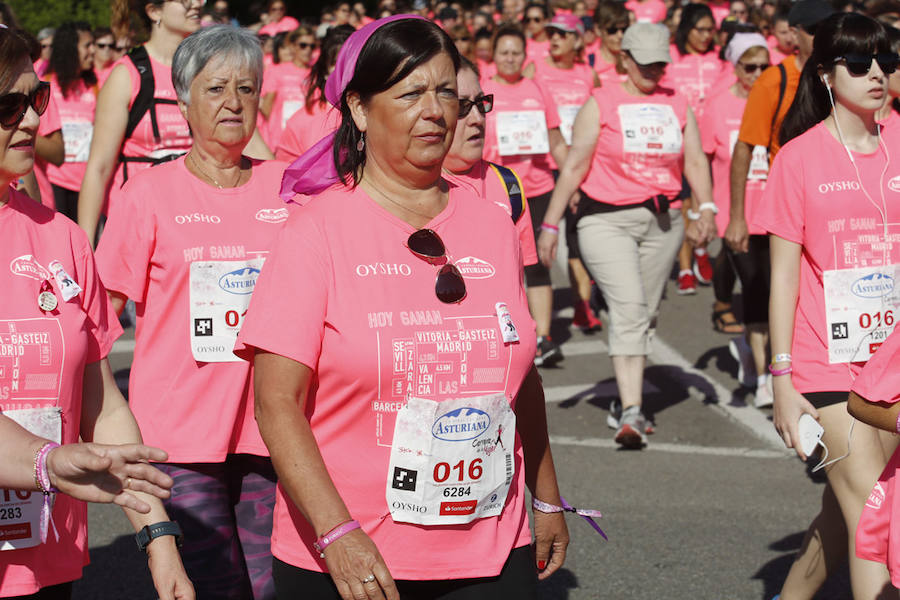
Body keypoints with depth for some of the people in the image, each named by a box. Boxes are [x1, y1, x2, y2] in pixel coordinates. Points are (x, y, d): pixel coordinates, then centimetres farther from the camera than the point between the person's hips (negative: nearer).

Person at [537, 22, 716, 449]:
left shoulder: (677, 104, 11)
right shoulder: (600, 104, 0)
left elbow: (696, 161, 8)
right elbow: (573, 166, -1)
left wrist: (706, 209, -9)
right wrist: (550, 224, -4)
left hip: (663, 222, 4)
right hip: (607, 220, -4)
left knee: (644, 315, 8)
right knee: (629, 308, -18)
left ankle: (622, 408, 20)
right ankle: (631, 412, -24)